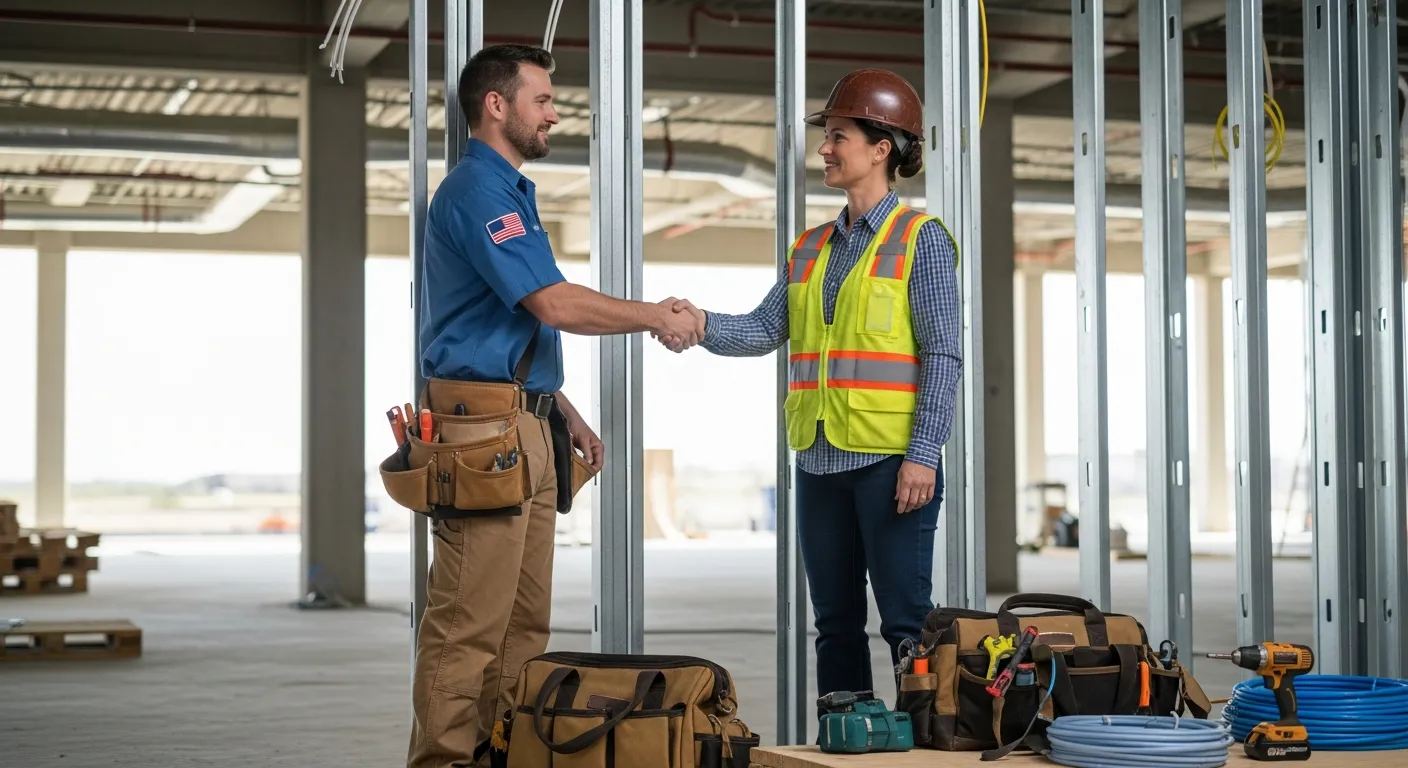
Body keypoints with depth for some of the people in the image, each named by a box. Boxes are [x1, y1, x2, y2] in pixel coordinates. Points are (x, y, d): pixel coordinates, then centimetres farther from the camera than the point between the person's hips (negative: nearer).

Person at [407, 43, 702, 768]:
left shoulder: (511, 192, 22)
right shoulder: (477, 191, -11)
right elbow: (556, 304, -19)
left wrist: (567, 416, 22)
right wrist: (656, 316, -7)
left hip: (527, 425, 10)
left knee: (525, 619, 11)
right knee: (469, 623, -9)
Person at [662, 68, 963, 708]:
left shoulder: (921, 239, -2)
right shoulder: (811, 248, 17)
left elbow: (942, 355, -8)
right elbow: (765, 329, 9)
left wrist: (923, 454, -15)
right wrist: (703, 325, -11)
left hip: (890, 460, -7)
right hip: (821, 461, 7)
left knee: (905, 622, -5)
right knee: (835, 624, 11)